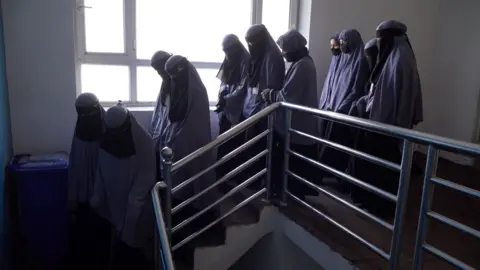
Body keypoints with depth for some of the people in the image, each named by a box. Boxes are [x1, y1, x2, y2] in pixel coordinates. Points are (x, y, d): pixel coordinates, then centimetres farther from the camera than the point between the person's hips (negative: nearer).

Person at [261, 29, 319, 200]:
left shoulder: (301, 65, -20)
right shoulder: (305, 62, 12)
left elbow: (287, 95, -22)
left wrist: (270, 94, -7)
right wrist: (273, 94, 5)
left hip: (296, 125, -10)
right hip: (301, 123, 10)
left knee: (291, 163, 2)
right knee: (298, 163, 18)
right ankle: (296, 193, 30)